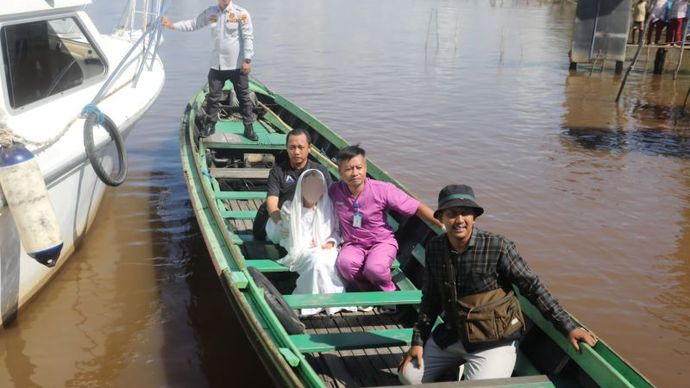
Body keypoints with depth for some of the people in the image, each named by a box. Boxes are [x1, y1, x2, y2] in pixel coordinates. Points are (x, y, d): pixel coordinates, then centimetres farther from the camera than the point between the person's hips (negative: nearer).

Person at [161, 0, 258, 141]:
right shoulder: (210, 12, 4)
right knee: (213, 97, 9)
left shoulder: (241, 13, -10)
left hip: (238, 65, -3)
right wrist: (172, 25, 1)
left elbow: (248, 37, -11)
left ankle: (249, 128, 16)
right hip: (217, 64, 4)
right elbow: (193, 24, 11)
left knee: (243, 97, 6)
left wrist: (247, 60, -15)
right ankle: (209, 125, 22)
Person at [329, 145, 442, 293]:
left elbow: (417, 208, -11)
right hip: (353, 244, 2)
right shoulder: (334, 192, -9)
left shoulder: (382, 190, -14)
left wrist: (445, 225, -14)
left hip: (382, 242, -2)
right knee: (344, 264, -32)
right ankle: (371, 292, -3)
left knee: (374, 268, -34)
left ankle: (389, 292, 1)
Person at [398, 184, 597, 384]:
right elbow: (430, 299, 7)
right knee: (409, 376, 5)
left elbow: (532, 287, -11)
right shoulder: (434, 248, -3)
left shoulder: (498, 247, -18)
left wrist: (568, 327, -12)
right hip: (451, 335, 5)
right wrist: (418, 341, 4)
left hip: (493, 341, -5)